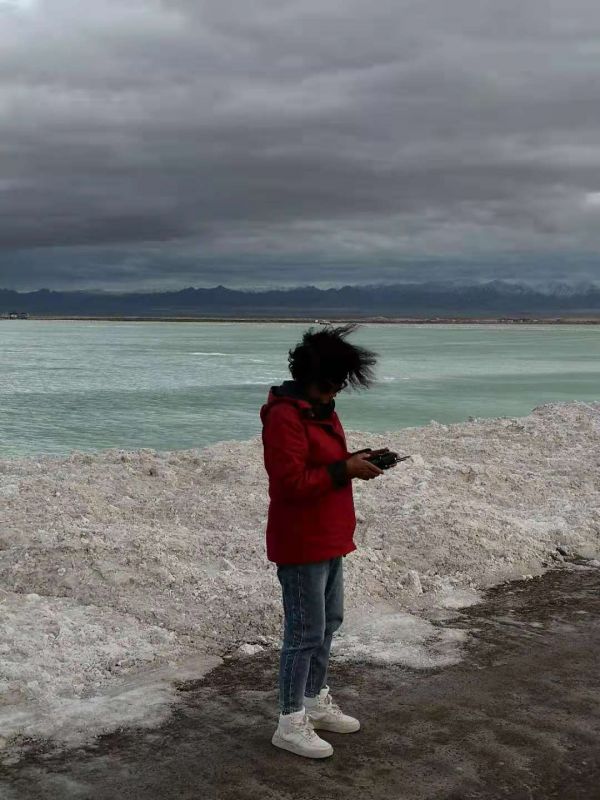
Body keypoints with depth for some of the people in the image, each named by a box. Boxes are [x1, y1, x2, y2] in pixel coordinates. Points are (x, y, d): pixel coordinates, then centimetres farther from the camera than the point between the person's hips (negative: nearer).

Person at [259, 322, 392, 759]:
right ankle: (290, 723, 10)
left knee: (328, 622, 19)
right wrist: (344, 470, -23)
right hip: (301, 542, -10)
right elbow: (291, 481, -26)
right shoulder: (284, 416, -21)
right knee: (306, 632, -2)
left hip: (328, 538, 10)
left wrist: (354, 460, 3)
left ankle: (315, 702, 35)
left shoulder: (319, 409, 11)